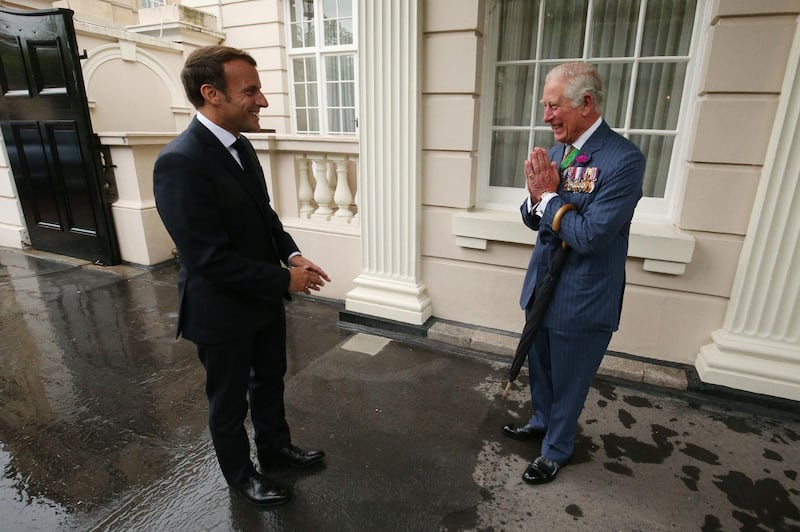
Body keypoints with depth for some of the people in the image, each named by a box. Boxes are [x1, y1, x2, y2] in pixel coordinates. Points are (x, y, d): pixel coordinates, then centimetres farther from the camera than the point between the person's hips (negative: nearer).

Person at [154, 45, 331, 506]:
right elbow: (210, 258, -27)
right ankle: (240, 474, 42)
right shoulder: (180, 162, -26)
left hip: (264, 298, 8)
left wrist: (292, 253, -5)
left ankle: (275, 446, 49)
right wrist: (285, 279, -20)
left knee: (270, 379, 25)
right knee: (230, 399, 16)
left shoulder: (240, 144, 1)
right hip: (223, 311, -8)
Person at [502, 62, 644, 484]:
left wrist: (549, 196, -18)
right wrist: (536, 195, -16)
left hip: (582, 297, -7)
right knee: (539, 365, 25)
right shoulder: (556, 151, 2)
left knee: (568, 379, 13)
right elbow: (533, 219, 5)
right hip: (542, 285, 7)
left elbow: (589, 235, -26)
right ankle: (542, 421, 51)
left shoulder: (623, 159, -20)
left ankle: (556, 450, 38)